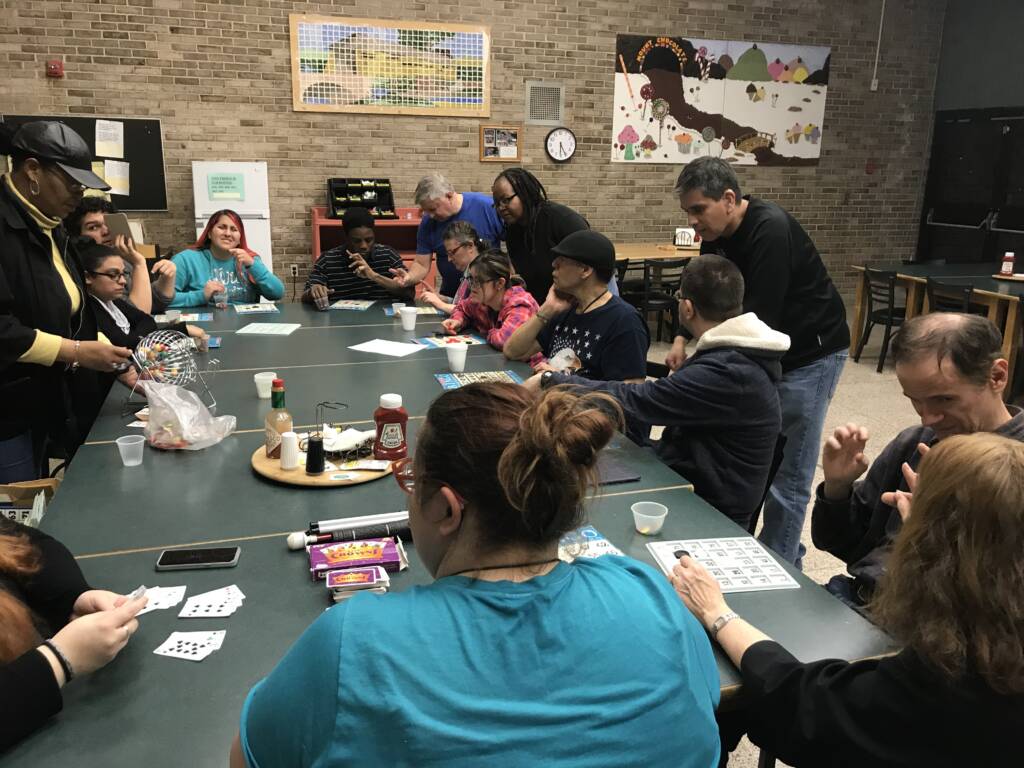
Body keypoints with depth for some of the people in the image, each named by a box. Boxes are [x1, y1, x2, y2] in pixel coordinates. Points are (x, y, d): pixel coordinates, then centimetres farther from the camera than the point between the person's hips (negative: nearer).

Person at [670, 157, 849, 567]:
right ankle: (777, 550, 28)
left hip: (809, 356, -8)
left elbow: (761, 315, -29)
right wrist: (681, 340, -9)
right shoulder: (716, 234, 1)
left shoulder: (771, 230, -25)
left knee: (787, 474, -5)